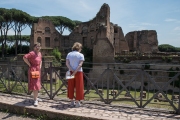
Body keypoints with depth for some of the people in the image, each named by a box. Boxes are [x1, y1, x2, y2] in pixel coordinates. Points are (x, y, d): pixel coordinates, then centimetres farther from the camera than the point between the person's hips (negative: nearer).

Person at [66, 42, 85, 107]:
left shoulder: (69, 54, 7)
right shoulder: (81, 55, -4)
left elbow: (67, 63, -5)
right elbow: (80, 64, -16)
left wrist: (72, 70, -11)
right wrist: (75, 72, -19)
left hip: (71, 72, 3)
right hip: (78, 72, -3)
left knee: (71, 87, 11)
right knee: (78, 87, 5)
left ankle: (72, 102, 18)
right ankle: (77, 102, 8)